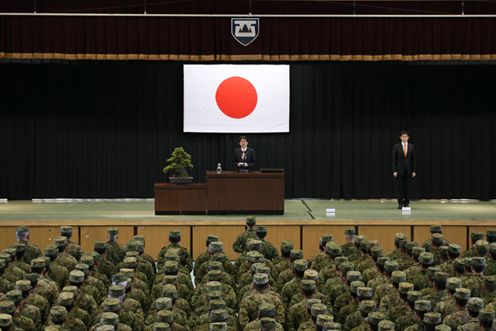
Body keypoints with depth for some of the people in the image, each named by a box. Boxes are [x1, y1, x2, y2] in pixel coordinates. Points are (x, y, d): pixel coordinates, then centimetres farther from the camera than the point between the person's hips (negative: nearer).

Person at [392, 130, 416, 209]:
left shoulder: (411, 146, 4)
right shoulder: (396, 146, -1)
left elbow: (413, 159, 5)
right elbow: (394, 159, -2)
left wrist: (413, 171, 1)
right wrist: (394, 171, -9)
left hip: (408, 170, 2)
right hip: (399, 169, -2)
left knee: (407, 187, 3)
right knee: (400, 187, -3)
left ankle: (406, 203, 8)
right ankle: (400, 204, -1)